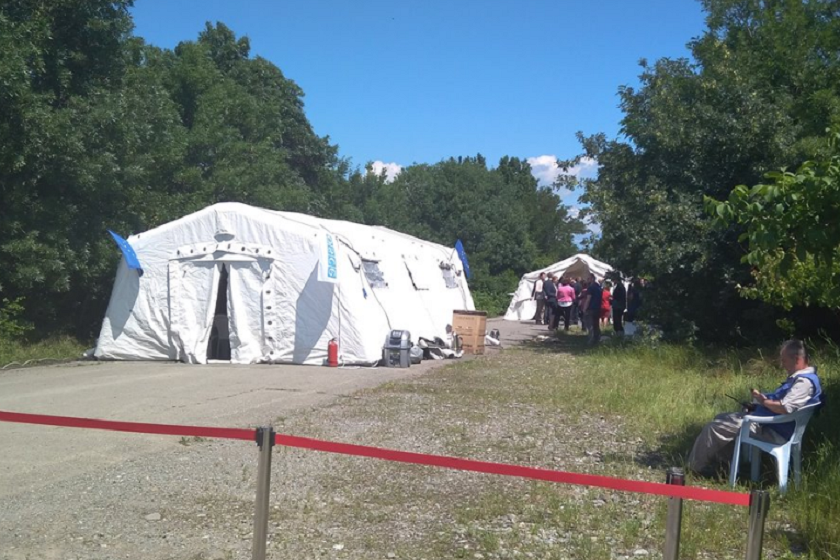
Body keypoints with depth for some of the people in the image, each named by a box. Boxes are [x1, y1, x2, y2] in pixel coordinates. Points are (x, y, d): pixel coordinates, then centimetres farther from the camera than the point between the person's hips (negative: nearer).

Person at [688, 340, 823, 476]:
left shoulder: (805, 381, -22)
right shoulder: (799, 377, 13)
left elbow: (785, 408, -31)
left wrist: (764, 401, -14)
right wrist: (763, 398, 4)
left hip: (773, 431, -12)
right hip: (764, 420, 12)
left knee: (714, 428, -10)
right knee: (720, 419, 18)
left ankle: (695, 468, 4)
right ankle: (707, 465, 16)